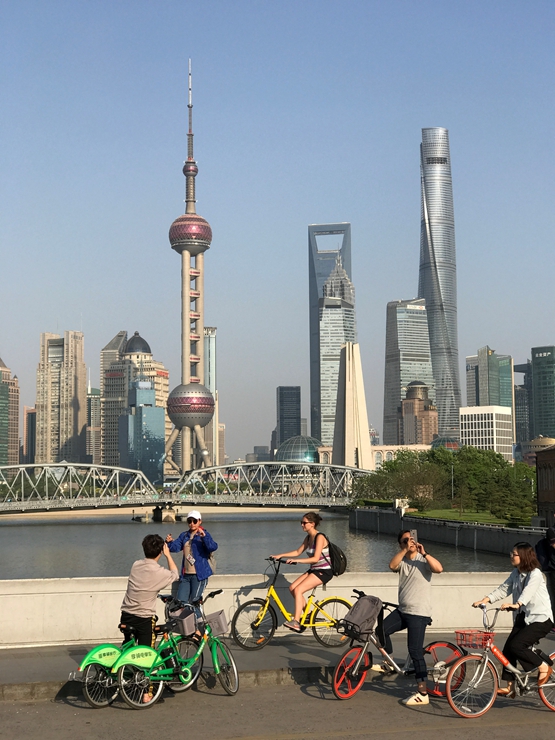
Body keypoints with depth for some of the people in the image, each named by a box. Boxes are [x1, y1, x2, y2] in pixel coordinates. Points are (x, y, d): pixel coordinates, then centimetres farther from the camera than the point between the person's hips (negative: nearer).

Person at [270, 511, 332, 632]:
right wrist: (280, 555, 7)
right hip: (313, 570, 9)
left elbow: (315, 558, -25)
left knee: (298, 590, -20)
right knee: (292, 587, -4)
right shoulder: (308, 538, 10)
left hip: (324, 571, -9)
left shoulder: (320, 537, -17)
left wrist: (296, 560, -29)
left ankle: (296, 622, -20)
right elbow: (298, 552, 16)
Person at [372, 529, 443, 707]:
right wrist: (405, 549, -25)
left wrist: (424, 553, -29)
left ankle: (422, 693, -2)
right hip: (402, 610, 6)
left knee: (415, 651, -7)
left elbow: (439, 568, -26)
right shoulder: (401, 560, 5)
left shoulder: (423, 560, -7)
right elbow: (392, 565, -18)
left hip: (419, 613, -6)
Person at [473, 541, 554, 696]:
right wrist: (485, 600, -11)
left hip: (540, 618, -8)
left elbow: (527, 592, -34)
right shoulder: (516, 573, 7)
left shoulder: (535, 574, -18)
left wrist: (515, 604, -52)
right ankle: (510, 687, 7)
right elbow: (504, 588, 1)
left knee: (516, 645, -21)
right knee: (507, 648, -2)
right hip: (523, 617, 8)